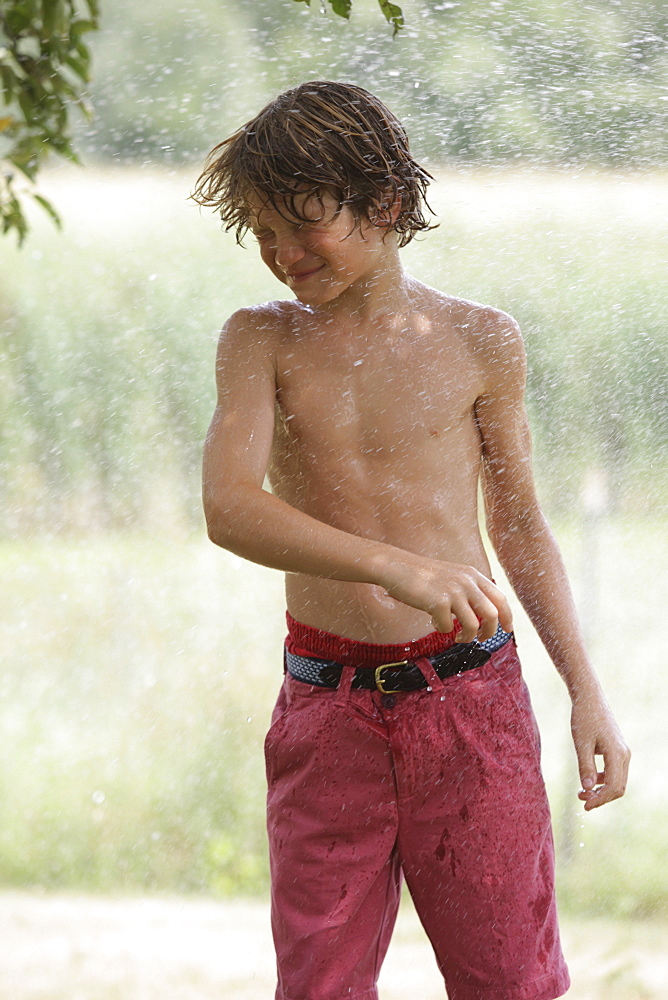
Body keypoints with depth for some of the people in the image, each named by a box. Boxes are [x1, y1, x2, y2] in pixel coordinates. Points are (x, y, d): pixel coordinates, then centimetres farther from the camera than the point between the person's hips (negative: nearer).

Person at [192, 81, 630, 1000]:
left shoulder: (480, 344, 4)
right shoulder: (262, 341, 1)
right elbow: (229, 509, -14)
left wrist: (587, 692, 8)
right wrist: (396, 566, -28)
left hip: (469, 695, 0)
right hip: (325, 714, 0)